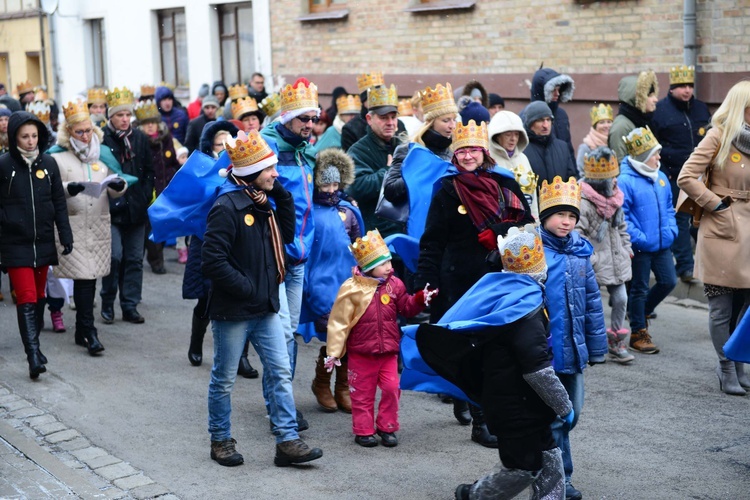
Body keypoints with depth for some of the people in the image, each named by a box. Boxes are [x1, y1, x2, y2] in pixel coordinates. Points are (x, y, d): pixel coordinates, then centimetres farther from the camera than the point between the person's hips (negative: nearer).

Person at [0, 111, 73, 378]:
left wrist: (66, 235, 4)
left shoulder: (48, 163, 4)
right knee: (26, 299, -11)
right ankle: (33, 355, -16)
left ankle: (33, 344, 29)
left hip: (43, 243, 4)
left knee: (39, 296, 14)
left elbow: (59, 203, 8)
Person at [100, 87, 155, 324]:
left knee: (134, 258, 6)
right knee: (115, 255, -9)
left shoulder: (140, 138, 7)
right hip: (111, 209, -4)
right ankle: (107, 303, 9)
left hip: (136, 208, 4)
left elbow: (149, 171, 11)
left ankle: (130, 306, 15)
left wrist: (145, 196, 1)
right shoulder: (101, 138, -5)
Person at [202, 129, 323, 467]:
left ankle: (287, 441, 7)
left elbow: (287, 235, 13)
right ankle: (220, 441, 23)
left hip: (265, 309, 8)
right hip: (232, 311, -8)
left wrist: (282, 195, 4)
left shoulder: (263, 203, 10)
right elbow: (213, 260, -22)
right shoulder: (227, 207, -18)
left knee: (281, 373, 4)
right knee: (224, 379, 8)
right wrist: (246, 288, -17)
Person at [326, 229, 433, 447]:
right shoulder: (352, 288, -11)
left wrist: (420, 299, -12)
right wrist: (333, 352, -9)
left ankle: (387, 427, 18)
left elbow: (407, 308, 8)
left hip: (388, 351, 3)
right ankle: (363, 431, 18)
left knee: (391, 388, 3)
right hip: (361, 353, -3)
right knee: (363, 393, 6)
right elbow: (338, 321, -9)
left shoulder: (394, 285, 2)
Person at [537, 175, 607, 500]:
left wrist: (596, 347, 11)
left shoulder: (580, 251, 5)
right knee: (552, 418, 3)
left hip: (572, 350, 6)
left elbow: (592, 302, 11)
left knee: (570, 413, 16)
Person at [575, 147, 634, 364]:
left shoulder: (613, 198, 8)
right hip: (595, 263, -8)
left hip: (616, 260, 8)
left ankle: (617, 342, 21)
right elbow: (576, 233, -22)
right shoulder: (583, 202, -19)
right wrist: (589, 257, -22)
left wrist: (626, 247, 17)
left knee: (620, 299, 9)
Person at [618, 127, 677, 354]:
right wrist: (638, 238, -21)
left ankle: (641, 310, 35)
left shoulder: (661, 178, 6)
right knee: (640, 288, 5)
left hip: (662, 244, 7)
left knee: (668, 282, 11)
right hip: (640, 248, -7)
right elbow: (620, 215, -18)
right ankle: (638, 333, 18)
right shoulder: (625, 181, -16)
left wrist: (671, 229, 2)